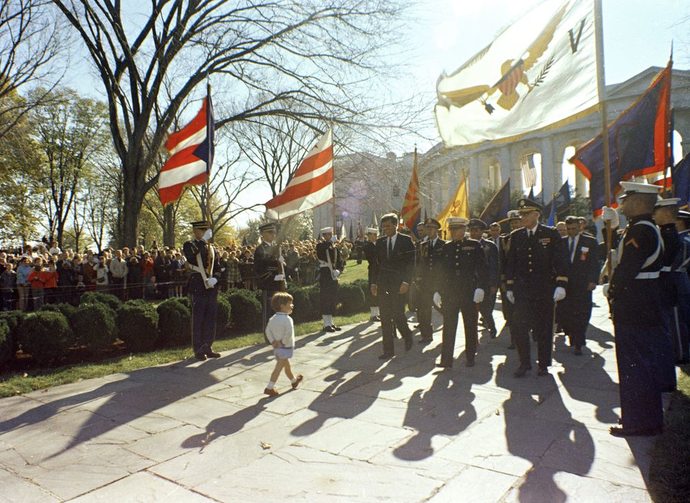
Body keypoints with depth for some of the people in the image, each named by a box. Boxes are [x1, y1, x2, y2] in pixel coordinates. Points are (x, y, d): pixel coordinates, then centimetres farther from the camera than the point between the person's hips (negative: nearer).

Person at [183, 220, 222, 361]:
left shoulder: (211, 248, 15)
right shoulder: (190, 245, -1)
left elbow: (217, 269, 13)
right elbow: (189, 250, -28)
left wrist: (215, 279, -6)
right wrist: (203, 239, -24)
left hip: (211, 289, 6)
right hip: (198, 289, -6)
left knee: (210, 320, 9)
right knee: (198, 320, 0)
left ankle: (208, 348, 20)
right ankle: (198, 350, 9)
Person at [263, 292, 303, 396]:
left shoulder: (273, 318, 4)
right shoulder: (287, 319, -19)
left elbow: (268, 331, 3)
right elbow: (288, 333, -29)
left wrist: (273, 341, -1)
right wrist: (283, 342, -17)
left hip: (276, 347, 8)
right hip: (286, 347, -8)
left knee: (287, 365, 24)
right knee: (279, 368, -3)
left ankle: (294, 381, 44)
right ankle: (269, 388, -4)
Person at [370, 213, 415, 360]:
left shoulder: (406, 240, -2)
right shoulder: (380, 242, 10)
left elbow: (411, 263, -5)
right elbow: (376, 263, 12)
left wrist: (406, 282, -13)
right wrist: (374, 283, 6)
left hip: (399, 284, -4)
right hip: (383, 284, 4)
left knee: (397, 314, -8)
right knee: (385, 317, 3)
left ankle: (407, 336, 23)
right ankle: (388, 350, 11)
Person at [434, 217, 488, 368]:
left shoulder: (474, 245, 0)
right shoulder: (446, 247, 9)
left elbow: (483, 268, -1)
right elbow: (441, 270, 11)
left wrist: (481, 288, -11)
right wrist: (438, 291, 6)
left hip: (469, 292, -2)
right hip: (449, 292, 2)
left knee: (470, 327, 8)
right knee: (448, 327, 1)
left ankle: (470, 358, 22)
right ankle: (446, 360, 5)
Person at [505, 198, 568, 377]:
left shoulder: (551, 234, 0)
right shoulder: (516, 236, 8)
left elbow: (560, 260, -3)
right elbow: (511, 263, 12)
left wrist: (560, 285, -11)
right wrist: (509, 287, 9)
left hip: (545, 289, -2)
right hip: (522, 289, 2)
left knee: (544, 328, 7)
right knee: (519, 326, -5)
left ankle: (544, 364, 22)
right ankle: (524, 363, 10)